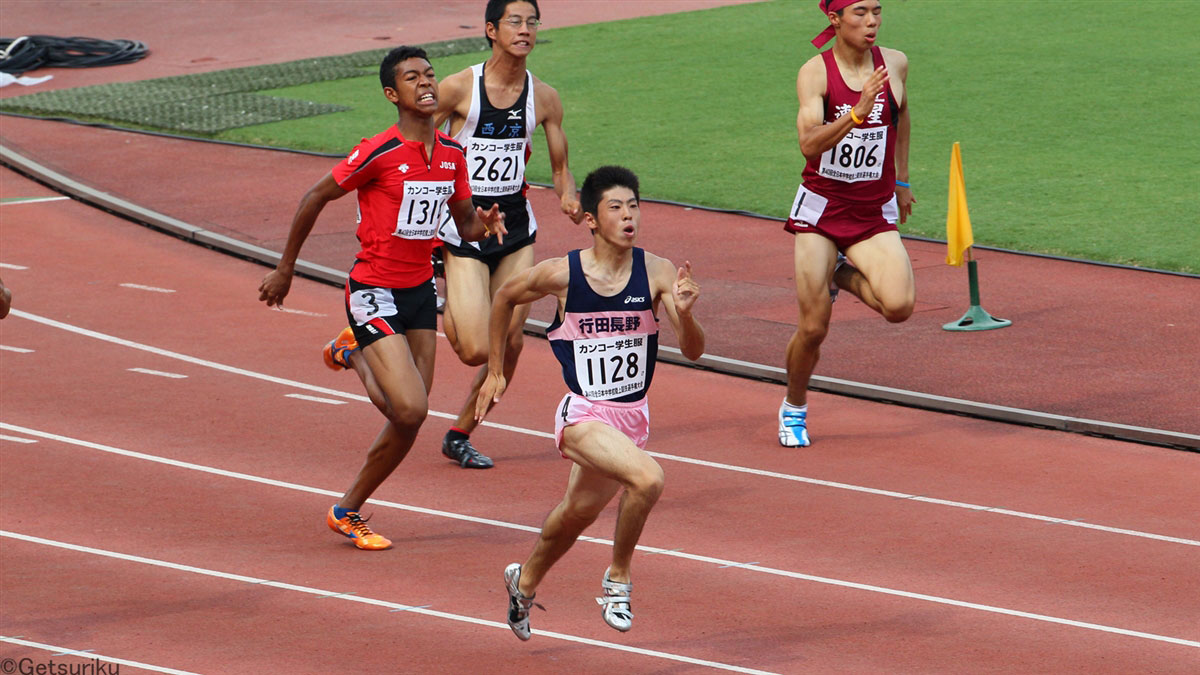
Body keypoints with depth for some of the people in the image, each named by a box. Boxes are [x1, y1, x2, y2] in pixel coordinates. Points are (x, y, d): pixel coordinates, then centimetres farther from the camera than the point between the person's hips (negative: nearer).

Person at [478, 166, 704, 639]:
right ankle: (618, 578, -8)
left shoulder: (657, 273, -9)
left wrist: (684, 313, -33)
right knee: (648, 478, -29)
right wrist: (495, 371, 13)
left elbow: (693, 351, -12)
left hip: (632, 416, 4)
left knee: (579, 511, 22)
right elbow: (505, 298, 8)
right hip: (583, 415, -4)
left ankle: (525, 582, 50)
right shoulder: (561, 275, -13)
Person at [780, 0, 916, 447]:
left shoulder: (895, 63, -1)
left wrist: (901, 180, 24)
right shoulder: (815, 72, -12)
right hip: (821, 209, -3)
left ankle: (844, 276, 12)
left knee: (899, 305, -21)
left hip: (875, 215, 3)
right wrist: (858, 112, -39)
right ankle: (793, 409, 26)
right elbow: (809, 144, -26)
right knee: (813, 327, -2)